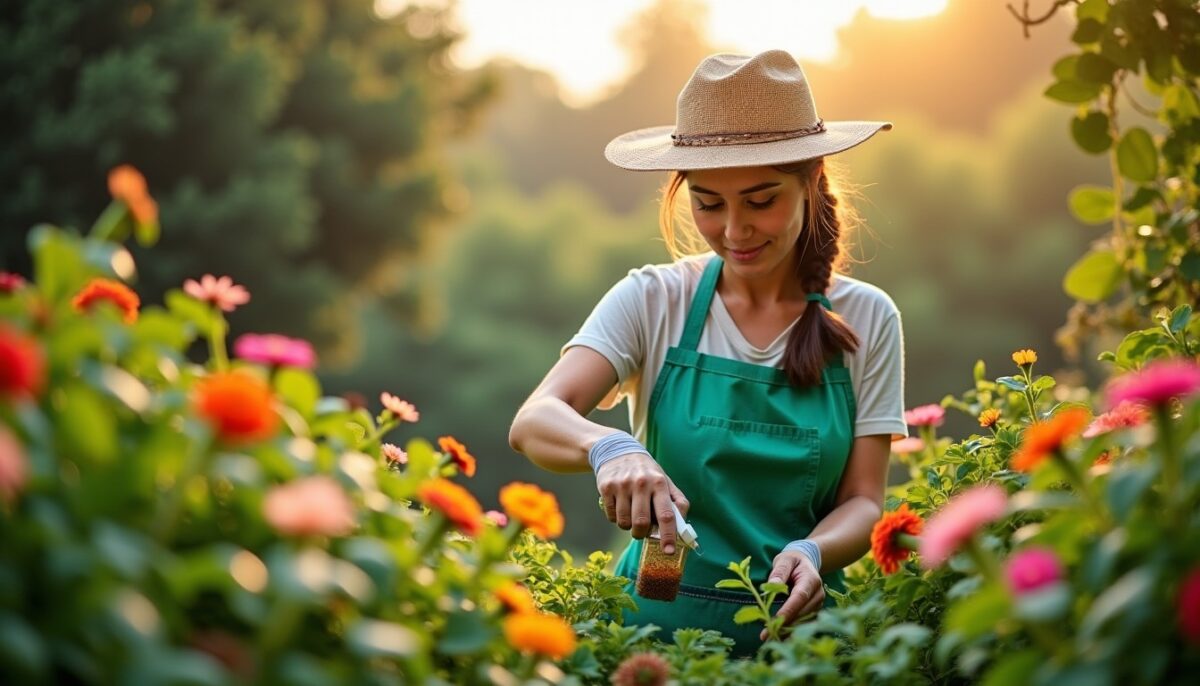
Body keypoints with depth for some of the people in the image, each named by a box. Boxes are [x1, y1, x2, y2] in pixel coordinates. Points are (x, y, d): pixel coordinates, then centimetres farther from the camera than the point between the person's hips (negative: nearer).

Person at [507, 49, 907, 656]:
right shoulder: (653, 301, 1)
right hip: (660, 620, -2)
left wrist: (811, 554, -18)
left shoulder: (865, 319, 5)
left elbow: (863, 500, 4)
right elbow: (533, 423, -12)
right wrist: (610, 447, -33)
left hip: (795, 628, 2)